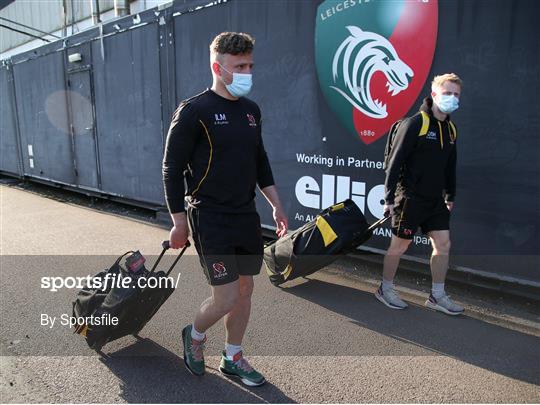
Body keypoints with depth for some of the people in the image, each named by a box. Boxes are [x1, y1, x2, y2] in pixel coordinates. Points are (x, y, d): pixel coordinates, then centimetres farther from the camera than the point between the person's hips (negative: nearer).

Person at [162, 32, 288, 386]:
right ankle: (195, 335, 30)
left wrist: (276, 205, 13)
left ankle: (233, 358, 33)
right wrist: (179, 223, -9)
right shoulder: (194, 111, -11)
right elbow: (172, 169, -8)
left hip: (247, 216, 7)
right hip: (210, 220, -6)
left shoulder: (252, 110, 9)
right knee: (227, 297, -4)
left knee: (246, 289, 12)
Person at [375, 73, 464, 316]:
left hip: (436, 200, 7)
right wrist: (389, 198, -15)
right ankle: (385, 290, 23)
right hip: (411, 197, -7)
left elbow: (450, 166, 20)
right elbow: (395, 162, -14)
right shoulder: (415, 123, -12)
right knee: (399, 245, 4)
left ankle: (437, 296, 21)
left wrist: (450, 196, 19)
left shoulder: (450, 128, 12)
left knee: (443, 245, 7)